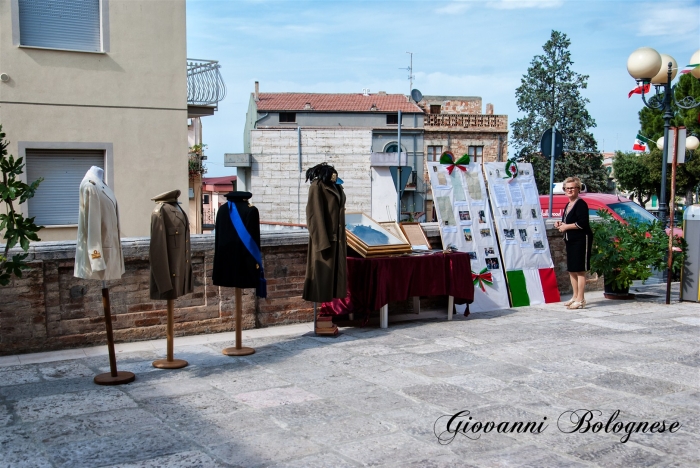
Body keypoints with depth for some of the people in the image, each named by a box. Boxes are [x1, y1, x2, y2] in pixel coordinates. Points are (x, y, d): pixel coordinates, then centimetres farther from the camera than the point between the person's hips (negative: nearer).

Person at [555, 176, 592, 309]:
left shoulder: (581, 204, -12)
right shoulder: (567, 206, 17)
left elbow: (582, 223, -22)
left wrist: (566, 226, -14)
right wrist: (560, 224, 9)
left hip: (581, 240, -10)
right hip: (570, 241, 10)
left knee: (580, 270, -8)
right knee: (571, 270, 14)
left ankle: (580, 300, -5)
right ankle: (575, 296, 24)